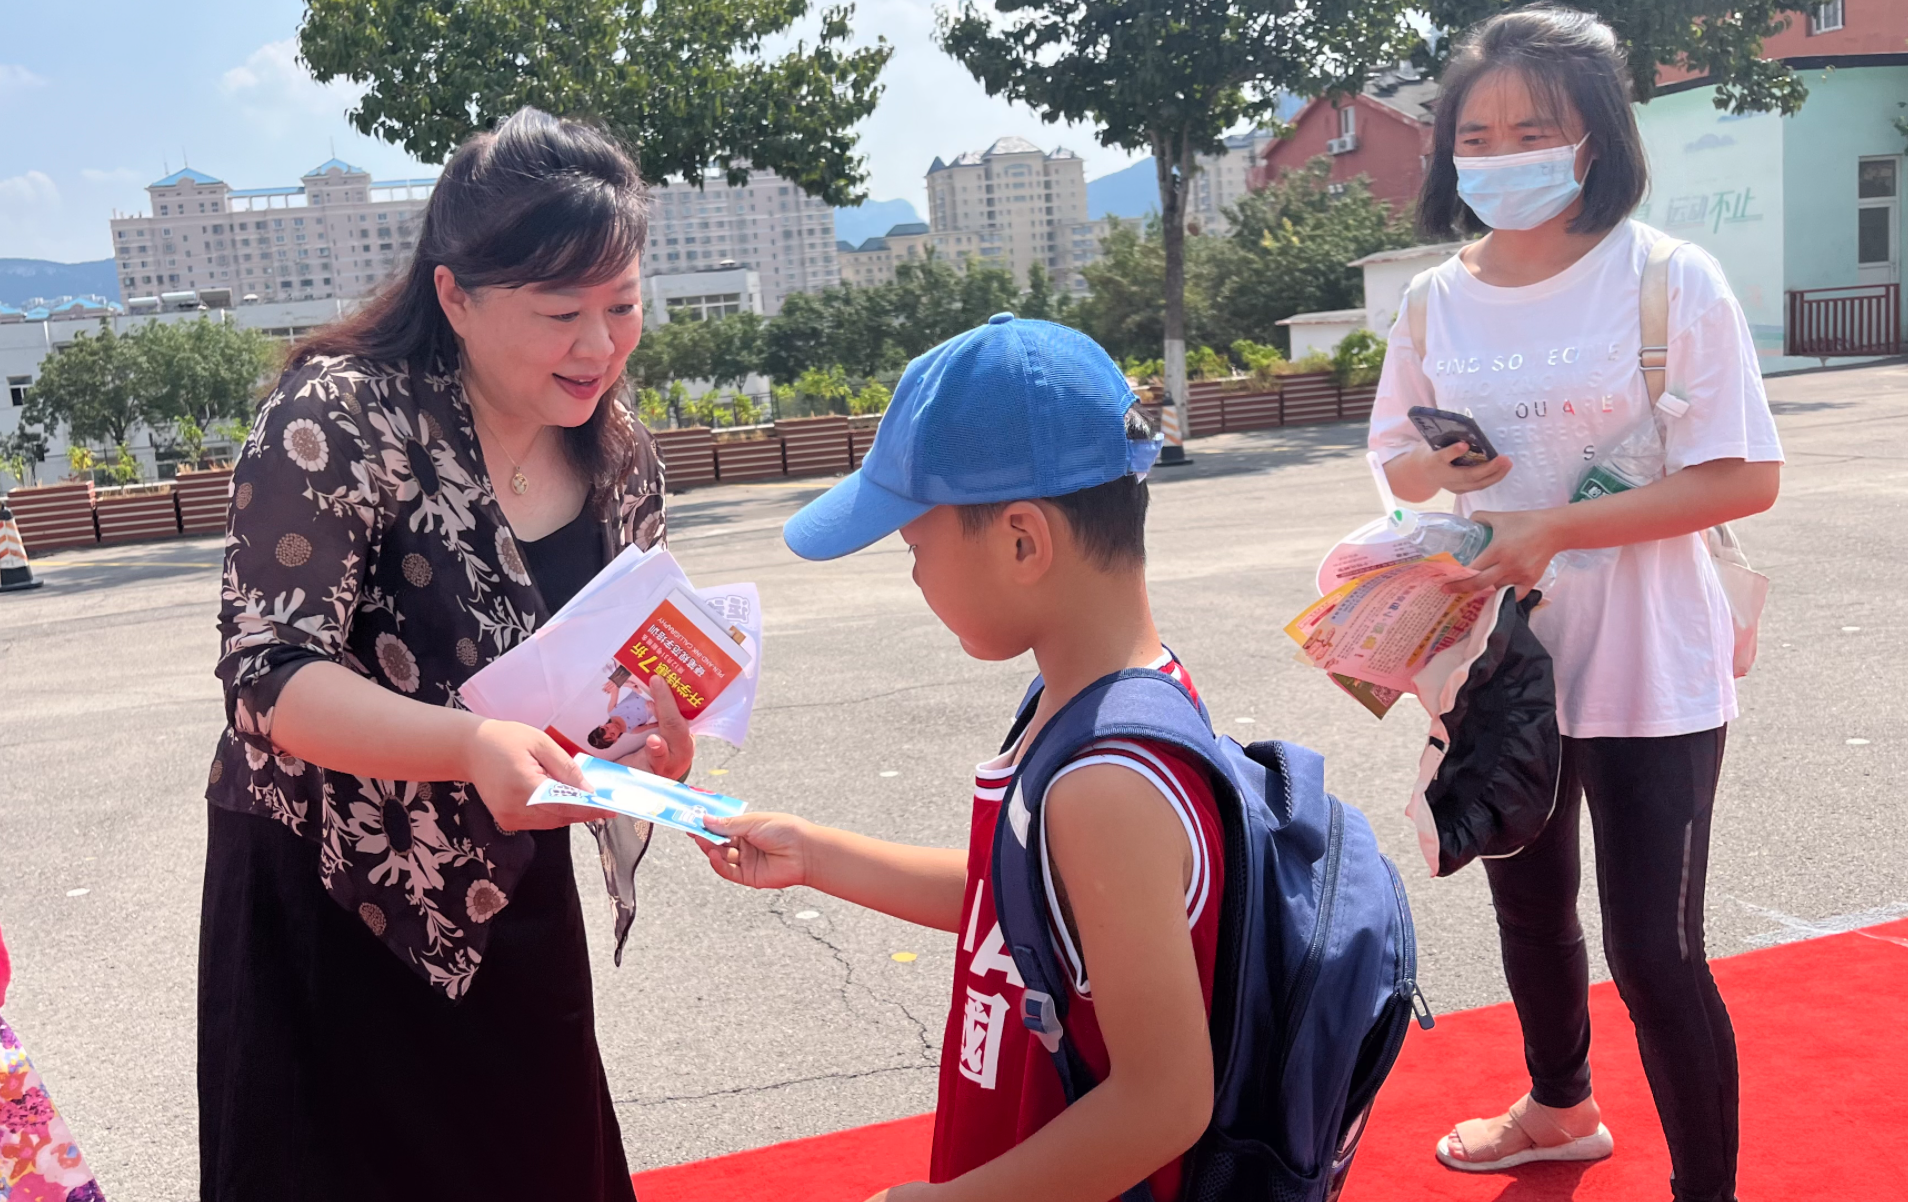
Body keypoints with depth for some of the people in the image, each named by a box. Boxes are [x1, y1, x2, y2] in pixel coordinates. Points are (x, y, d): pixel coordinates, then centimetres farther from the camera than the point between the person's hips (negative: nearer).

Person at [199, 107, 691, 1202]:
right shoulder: (340, 421, -19)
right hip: (331, 906, -5)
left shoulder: (618, 455, -1)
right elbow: (272, 678, -24)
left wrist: (659, 724, -14)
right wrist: (475, 744, -40)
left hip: (512, 902, 5)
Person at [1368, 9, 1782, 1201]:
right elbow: (1399, 458, 12)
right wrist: (1442, 469, -12)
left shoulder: (1672, 281, -14)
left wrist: (1551, 528, -25)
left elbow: (1745, 478, -17)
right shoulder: (1437, 302, 0)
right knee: (1529, 909, 23)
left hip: (1648, 671, -5)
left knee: (1655, 953, -2)